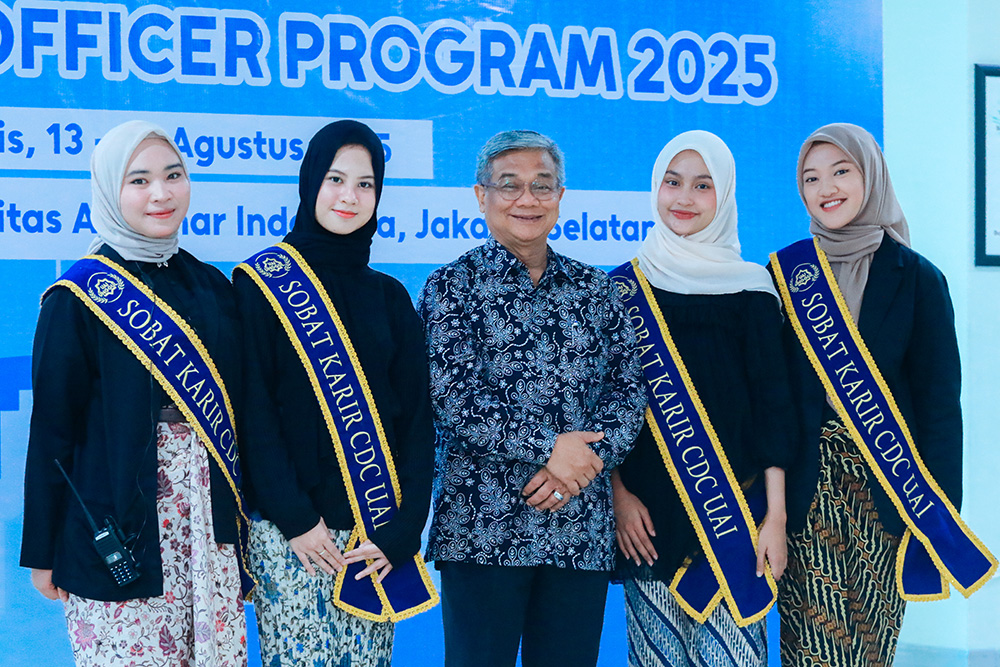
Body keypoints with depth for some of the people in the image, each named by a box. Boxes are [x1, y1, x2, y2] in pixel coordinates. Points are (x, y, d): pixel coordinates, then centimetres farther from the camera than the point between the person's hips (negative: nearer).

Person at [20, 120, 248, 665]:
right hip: (117, 530, -5)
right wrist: (42, 552, -5)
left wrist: (238, 515, 13)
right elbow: (51, 429, -5)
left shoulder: (212, 287, 10)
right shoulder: (80, 297, -5)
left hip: (211, 520, 5)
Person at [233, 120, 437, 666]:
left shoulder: (389, 297, 11)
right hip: (290, 532, -4)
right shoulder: (261, 284, 0)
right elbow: (252, 412, -7)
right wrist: (296, 519, -13)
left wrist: (404, 530, -5)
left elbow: (417, 420, 5)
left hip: (378, 533, 4)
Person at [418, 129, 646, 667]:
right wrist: (550, 447, -15)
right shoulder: (452, 286, 3)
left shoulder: (594, 289, 14)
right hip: (483, 528, -3)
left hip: (583, 532, 4)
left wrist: (588, 455, -11)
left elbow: (627, 390, 7)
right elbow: (452, 394, -9)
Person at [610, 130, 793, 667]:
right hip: (647, 505, 1)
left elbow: (771, 403, 1)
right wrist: (618, 495, -2)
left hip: (733, 501, -1)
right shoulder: (622, 285, 7)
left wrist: (775, 516, -5)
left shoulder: (752, 287, 5)